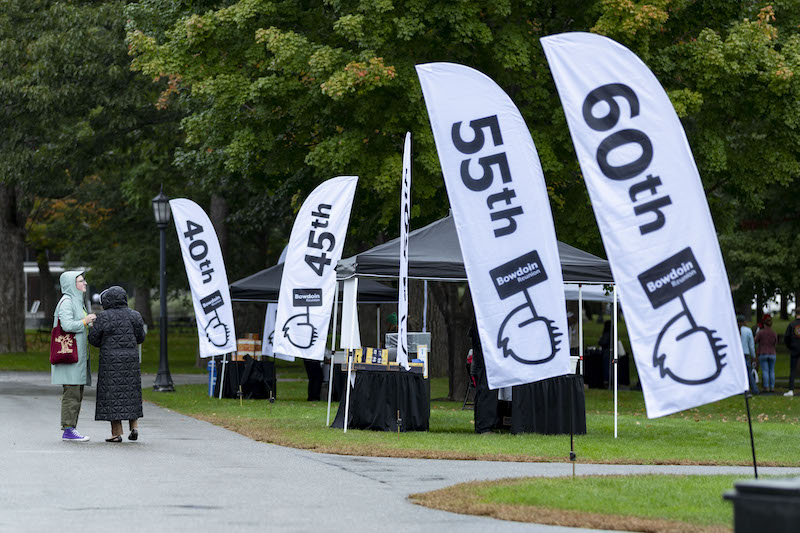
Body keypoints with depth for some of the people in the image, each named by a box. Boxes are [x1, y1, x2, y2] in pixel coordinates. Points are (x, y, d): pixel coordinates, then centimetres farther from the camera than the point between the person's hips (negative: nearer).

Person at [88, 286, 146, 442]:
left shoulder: (104, 317, -10)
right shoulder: (133, 315, 0)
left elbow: (93, 338, -3)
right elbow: (140, 337, 8)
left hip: (110, 361, -4)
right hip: (131, 359, 4)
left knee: (112, 395, 2)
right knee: (130, 393, 16)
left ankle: (116, 433, 0)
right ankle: (134, 426, 6)